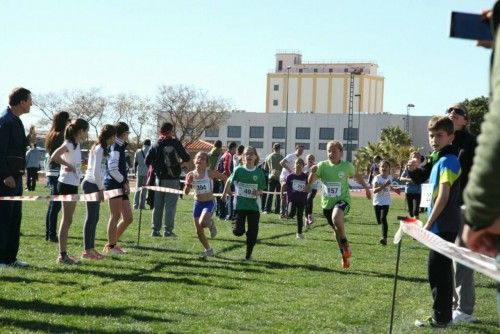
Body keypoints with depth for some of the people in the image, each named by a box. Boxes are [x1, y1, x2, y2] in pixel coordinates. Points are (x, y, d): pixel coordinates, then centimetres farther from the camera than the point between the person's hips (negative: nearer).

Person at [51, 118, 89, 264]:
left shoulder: (76, 145, 13)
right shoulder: (69, 144, -14)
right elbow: (54, 157, -28)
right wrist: (68, 166, -18)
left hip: (73, 185, 9)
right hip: (67, 184, -9)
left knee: (67, 220, 11)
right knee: (67, 220, -6)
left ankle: (64, 253, 16)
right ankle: (62, 255, -4)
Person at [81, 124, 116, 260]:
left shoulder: (101, 148, 17)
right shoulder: (99, 149, -13)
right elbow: (96, 171, -18)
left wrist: (100, 187, 13)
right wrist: (101, 188, -14)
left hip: (93, 184, 10)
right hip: (92, 184, -10)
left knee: (94, 218, 11)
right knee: (91, 217, -7)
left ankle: (91, 248, 15)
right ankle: (87, 250, -5)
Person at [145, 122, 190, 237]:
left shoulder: (156, 145, 5)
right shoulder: (175, 143, -7)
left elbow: (147, 161, 2)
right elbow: (186, 158, -9)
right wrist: (180, 160, 12)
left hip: (159, 179, 4)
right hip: (172, 179, -4)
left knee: (157, 206, 10)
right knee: (170, 206, -1)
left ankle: (155, 229, 10)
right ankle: (168, 230, -3)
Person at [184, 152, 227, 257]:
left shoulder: (210, 173, -12)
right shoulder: (190, 175, -4)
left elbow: (224, 177, 0)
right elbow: (186, 192, -1)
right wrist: (188, 184, -19)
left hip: (209, 202, -4)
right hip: (197, 203, 4)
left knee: (202, 222, -30)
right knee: (199, 231, 6)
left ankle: (211, 224, 8)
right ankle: (208, 250, 29)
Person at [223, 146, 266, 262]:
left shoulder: (259, 172, 1)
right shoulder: (239, 170, -4)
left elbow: (261, 189, 7)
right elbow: (229, 181, 12)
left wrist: (258, 192, -13)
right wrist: (225, 192, 17)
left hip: (254, 205, 2)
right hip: (240, 204, -2)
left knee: (253, 232, 2)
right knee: (239, 231, -10)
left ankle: (248, 255, 18)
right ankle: (236, 226, 27)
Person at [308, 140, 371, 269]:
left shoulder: (347, 166, -5)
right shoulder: (323, 165, -5)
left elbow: (357, 175, 16)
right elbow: (311, 182, -11)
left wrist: (366, 187, 18)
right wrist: (313, 172, -30)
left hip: (342, 200, -3)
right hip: (327, 202, 3)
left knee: (336, 218, -36)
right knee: (336, 229, 16)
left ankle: (345, 244, -12)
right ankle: (345, 255, 37)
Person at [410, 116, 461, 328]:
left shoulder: (447, 160, -15)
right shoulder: (439, 159, 14)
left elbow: (443, 196, -21)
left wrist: (428, 224, -17)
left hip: (443, 226, -10)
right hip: (443, 226, 10)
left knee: (437, 270, -5)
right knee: (441, 270, 16)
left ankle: (441, 318, 0)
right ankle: (444, 314, 24)